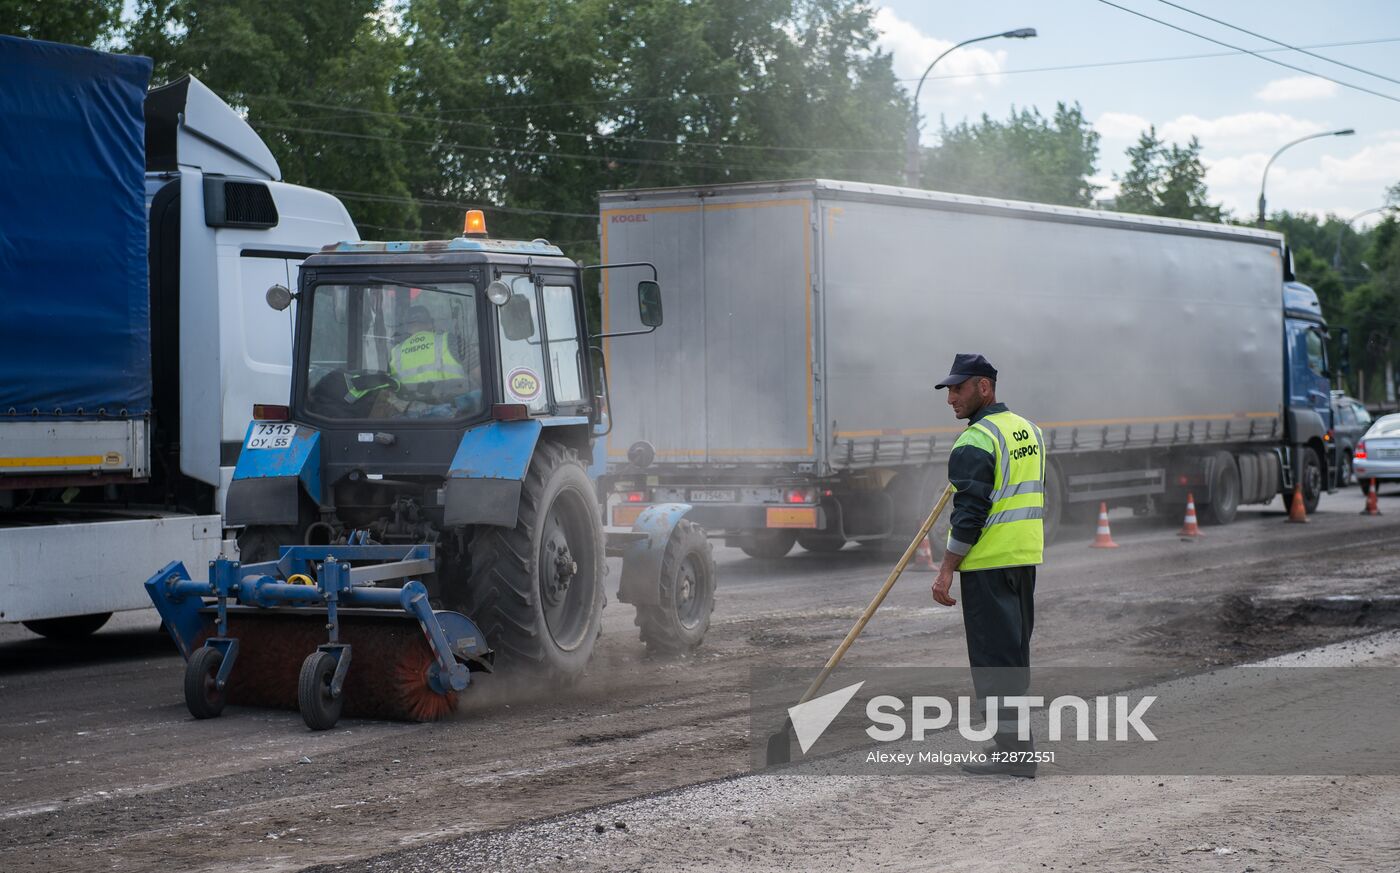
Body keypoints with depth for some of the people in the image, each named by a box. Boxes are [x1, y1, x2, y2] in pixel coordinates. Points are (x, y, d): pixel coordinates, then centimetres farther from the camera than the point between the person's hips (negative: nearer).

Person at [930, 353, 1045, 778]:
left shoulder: (976, 441, -15)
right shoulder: (1029, 430, 13)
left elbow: (970, 512, -19)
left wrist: (946, 570, -16)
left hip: (988, 564, -9)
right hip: (1026, 557, 9)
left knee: (993, 657, -6)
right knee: (1015, 651, 16)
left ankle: (1013, 751, -7)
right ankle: (1014, 740, 23)